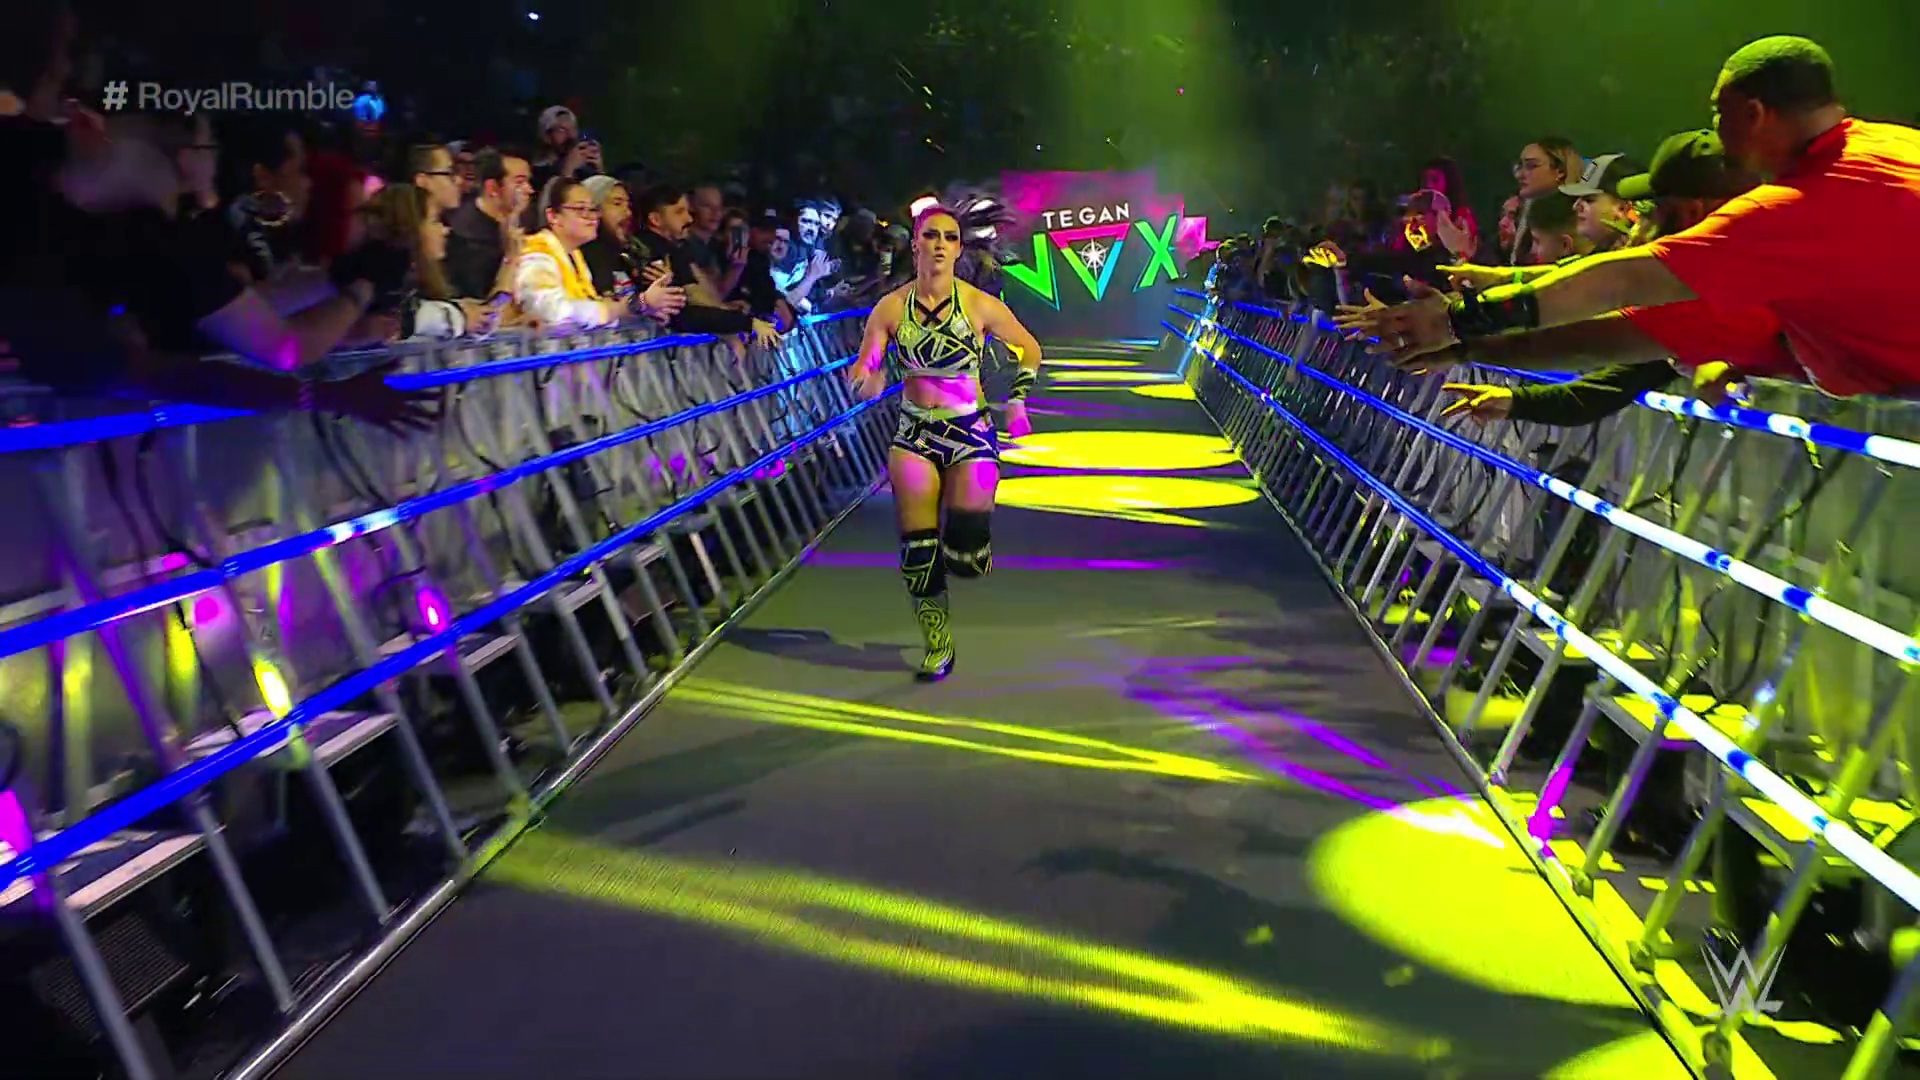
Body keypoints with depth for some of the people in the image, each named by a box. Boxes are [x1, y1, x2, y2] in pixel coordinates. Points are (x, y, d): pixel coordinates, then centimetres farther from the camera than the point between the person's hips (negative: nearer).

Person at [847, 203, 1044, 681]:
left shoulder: (980, 305, -9)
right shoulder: (890, 308, -5)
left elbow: (1030, 349, 6)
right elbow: (862, 371, -3)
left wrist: (1017, 401, -2)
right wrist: (867, 382, -25)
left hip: (971, 432, -1)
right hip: (913, 435, 2)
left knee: (967, 557, -8)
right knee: (917, 549, 0)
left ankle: (965, 532, 33)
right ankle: (937, 645, 19)